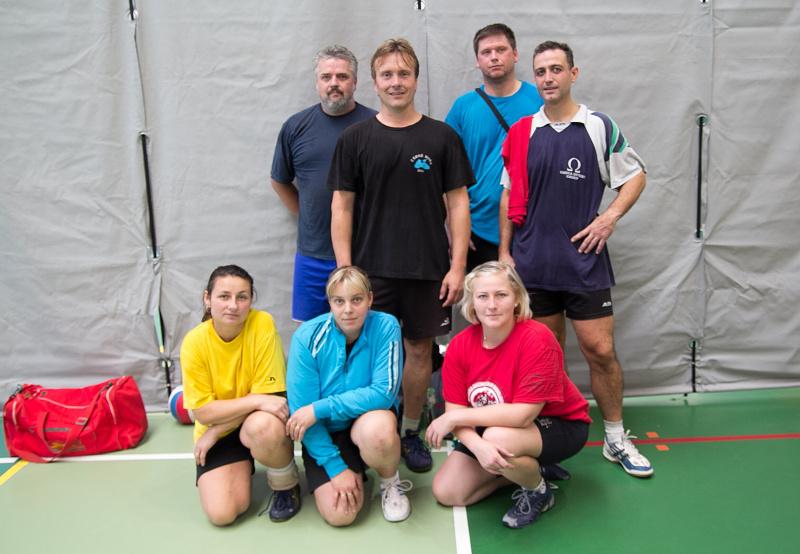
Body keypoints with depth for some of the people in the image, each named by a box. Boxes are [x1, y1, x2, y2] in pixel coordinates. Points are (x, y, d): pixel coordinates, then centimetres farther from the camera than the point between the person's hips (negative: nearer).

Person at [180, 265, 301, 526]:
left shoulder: (262, 324, -21)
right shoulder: (194, 343, -17)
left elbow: (266, 393, -19)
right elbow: (204, 412, -17)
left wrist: (214, 433, -18)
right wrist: (256, 400, -30)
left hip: (260, 420, -1)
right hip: (217, 430, 1)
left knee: (261, 428, -37)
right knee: (221, 512, -16)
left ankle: (286, 484, -3)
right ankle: (242, 466, 19)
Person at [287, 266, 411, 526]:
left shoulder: (385, 327, -17)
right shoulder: (307, 337, -17)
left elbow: (384, 392, -23)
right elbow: (301, 410, -15)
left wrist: (320, 409, -26)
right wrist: (336, 467, -18)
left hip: (369, 419, -1)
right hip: (324, 432, 1)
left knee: (378, 429, -36)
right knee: (339, 513, -15)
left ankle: (390, 482, -3)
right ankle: (354, 467, 19)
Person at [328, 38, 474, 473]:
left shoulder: (442, 137, 3)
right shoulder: (355, 139, 3)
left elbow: (457, 203, 2)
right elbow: (342, 206, 2)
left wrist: (457, 267, -5)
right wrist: (344, 269, -5)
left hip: (428, 270, 1)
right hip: (371, 269, 0)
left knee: (419, 348, 10)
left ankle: (410, 432, 27)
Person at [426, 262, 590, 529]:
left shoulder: (537, 338, -28)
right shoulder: (459, 345, -13)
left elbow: (524, 414, -32)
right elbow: (455, 410, -14)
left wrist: (453, 418, -28)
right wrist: (477, 445, -37)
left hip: (560, 424, -5)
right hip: (494, 427, 6)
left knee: (497, 438, -36)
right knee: (446, 492, -4)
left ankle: (539, 491, -3)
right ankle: (524, 468, 13)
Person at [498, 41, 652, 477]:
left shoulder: (601, 127, 1)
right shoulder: (520, 133, 5)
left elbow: (635, 176, 8)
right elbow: (509, 196, 9)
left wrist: (610, 216, -8)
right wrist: (504, 251, 5)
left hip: (585, 261, -1)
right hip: (532, 265, 2)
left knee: (600, 350, -1)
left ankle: (616, 438, 18)